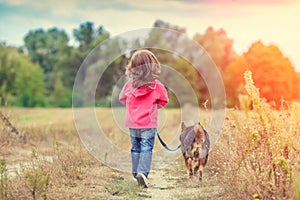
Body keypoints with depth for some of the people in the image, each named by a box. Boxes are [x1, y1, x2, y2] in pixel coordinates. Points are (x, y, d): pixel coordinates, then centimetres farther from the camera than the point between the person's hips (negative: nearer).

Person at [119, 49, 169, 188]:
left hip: (132, 123, 3)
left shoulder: (129, 84, -5)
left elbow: (122, 98, 11)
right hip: (149, 124, -3)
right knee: (146, 148, -1)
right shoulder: (156, 85, -10)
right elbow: (164, 101, 4)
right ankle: (143, 172, -19)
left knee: (135, 148, 16)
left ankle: (136, 173, 20)